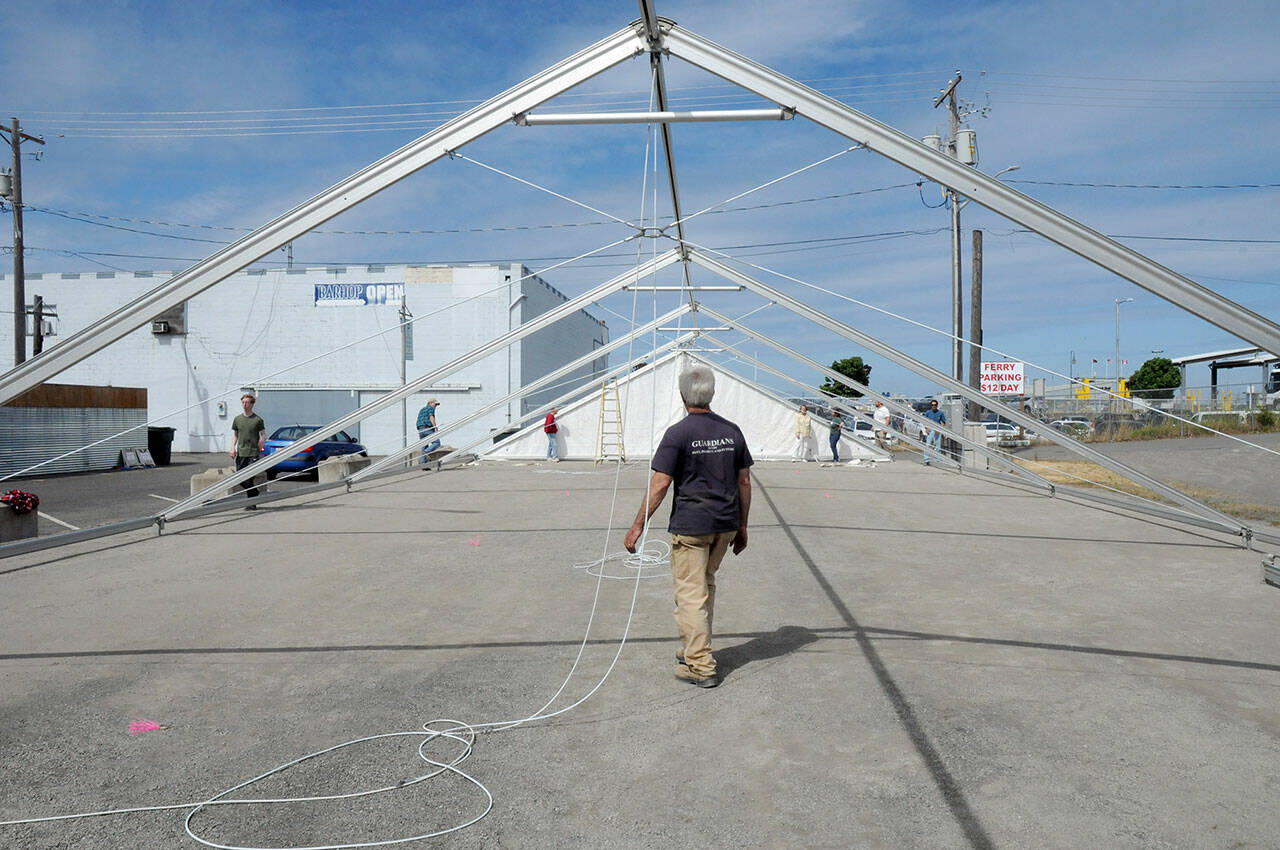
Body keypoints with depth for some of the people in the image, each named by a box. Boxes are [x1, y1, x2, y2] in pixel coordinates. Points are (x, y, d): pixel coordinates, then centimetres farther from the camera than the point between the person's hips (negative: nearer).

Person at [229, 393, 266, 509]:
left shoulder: (258, 420, -1)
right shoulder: (237, 419, 10)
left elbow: (263, 434, 4)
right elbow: (235, 435, 17)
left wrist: (262, 441, -18)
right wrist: (233, 447, 3)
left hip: (253, 453, -4)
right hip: (240, 453, 4)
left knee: (249, 478, -9)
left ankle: (251, 503, 1)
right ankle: (255, 493, 28)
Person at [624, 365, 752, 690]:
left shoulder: (678, 433, -11)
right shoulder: (732, 431, 5)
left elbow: (659, 485, -13)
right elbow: (744, 482, 8)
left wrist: (638, 526, -7)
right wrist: (742, 527, 17)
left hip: (690, 525, -6)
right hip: (726, 524, 6)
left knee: (690, 594, 1)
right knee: (706, 585, 21)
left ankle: (700, 666, 2)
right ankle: (695, 649, 31)